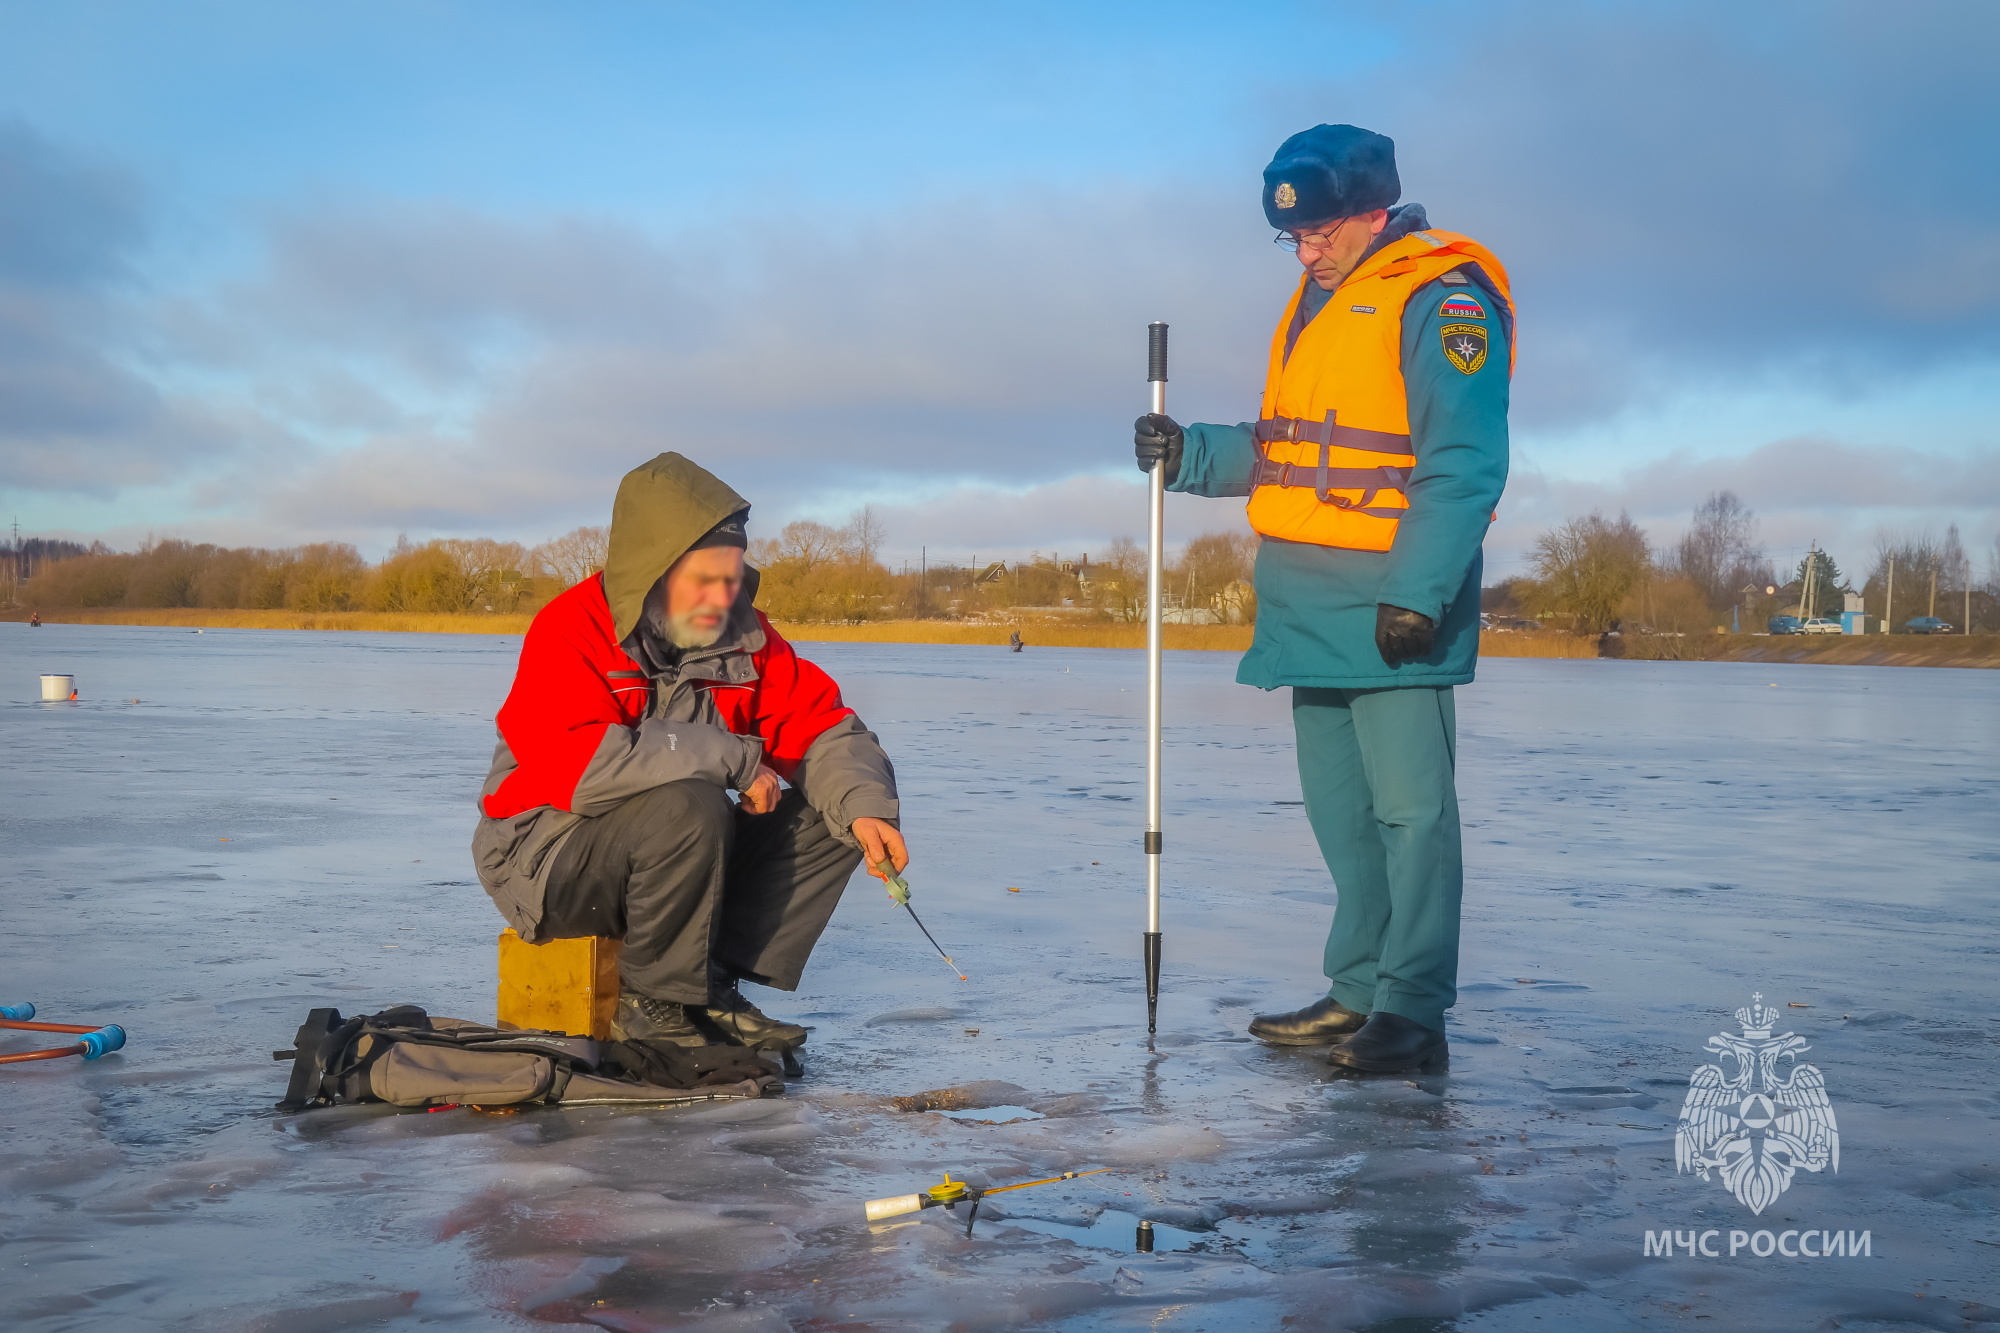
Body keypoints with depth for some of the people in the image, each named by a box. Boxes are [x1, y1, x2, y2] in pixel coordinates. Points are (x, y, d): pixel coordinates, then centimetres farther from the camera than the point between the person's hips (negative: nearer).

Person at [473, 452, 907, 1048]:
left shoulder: (745, 637, 0)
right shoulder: (570, 632, -20)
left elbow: (823, 729, -2)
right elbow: (581, 765, -34)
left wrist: (865, 807, -23)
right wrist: (733, 758, -28)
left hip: (670, 850, 7)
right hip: (550, 860, -7)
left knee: (827, 816, -9)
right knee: (690, 806, -34)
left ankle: (712, 989, -8)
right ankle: (651, 1001, -16)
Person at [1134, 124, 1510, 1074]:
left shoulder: (1441, 302, -8)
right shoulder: (1315, 304, 20)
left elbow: (1461, 467, -16)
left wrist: (1418, 594, -22)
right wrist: (1189, 456, 9)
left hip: (1395, 610, -9)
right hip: (1314, 604, 9)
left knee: (1408, 808, -6)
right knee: (1341, 809, 12)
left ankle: (1413, 1013, -1)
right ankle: (1357, 995, 20)